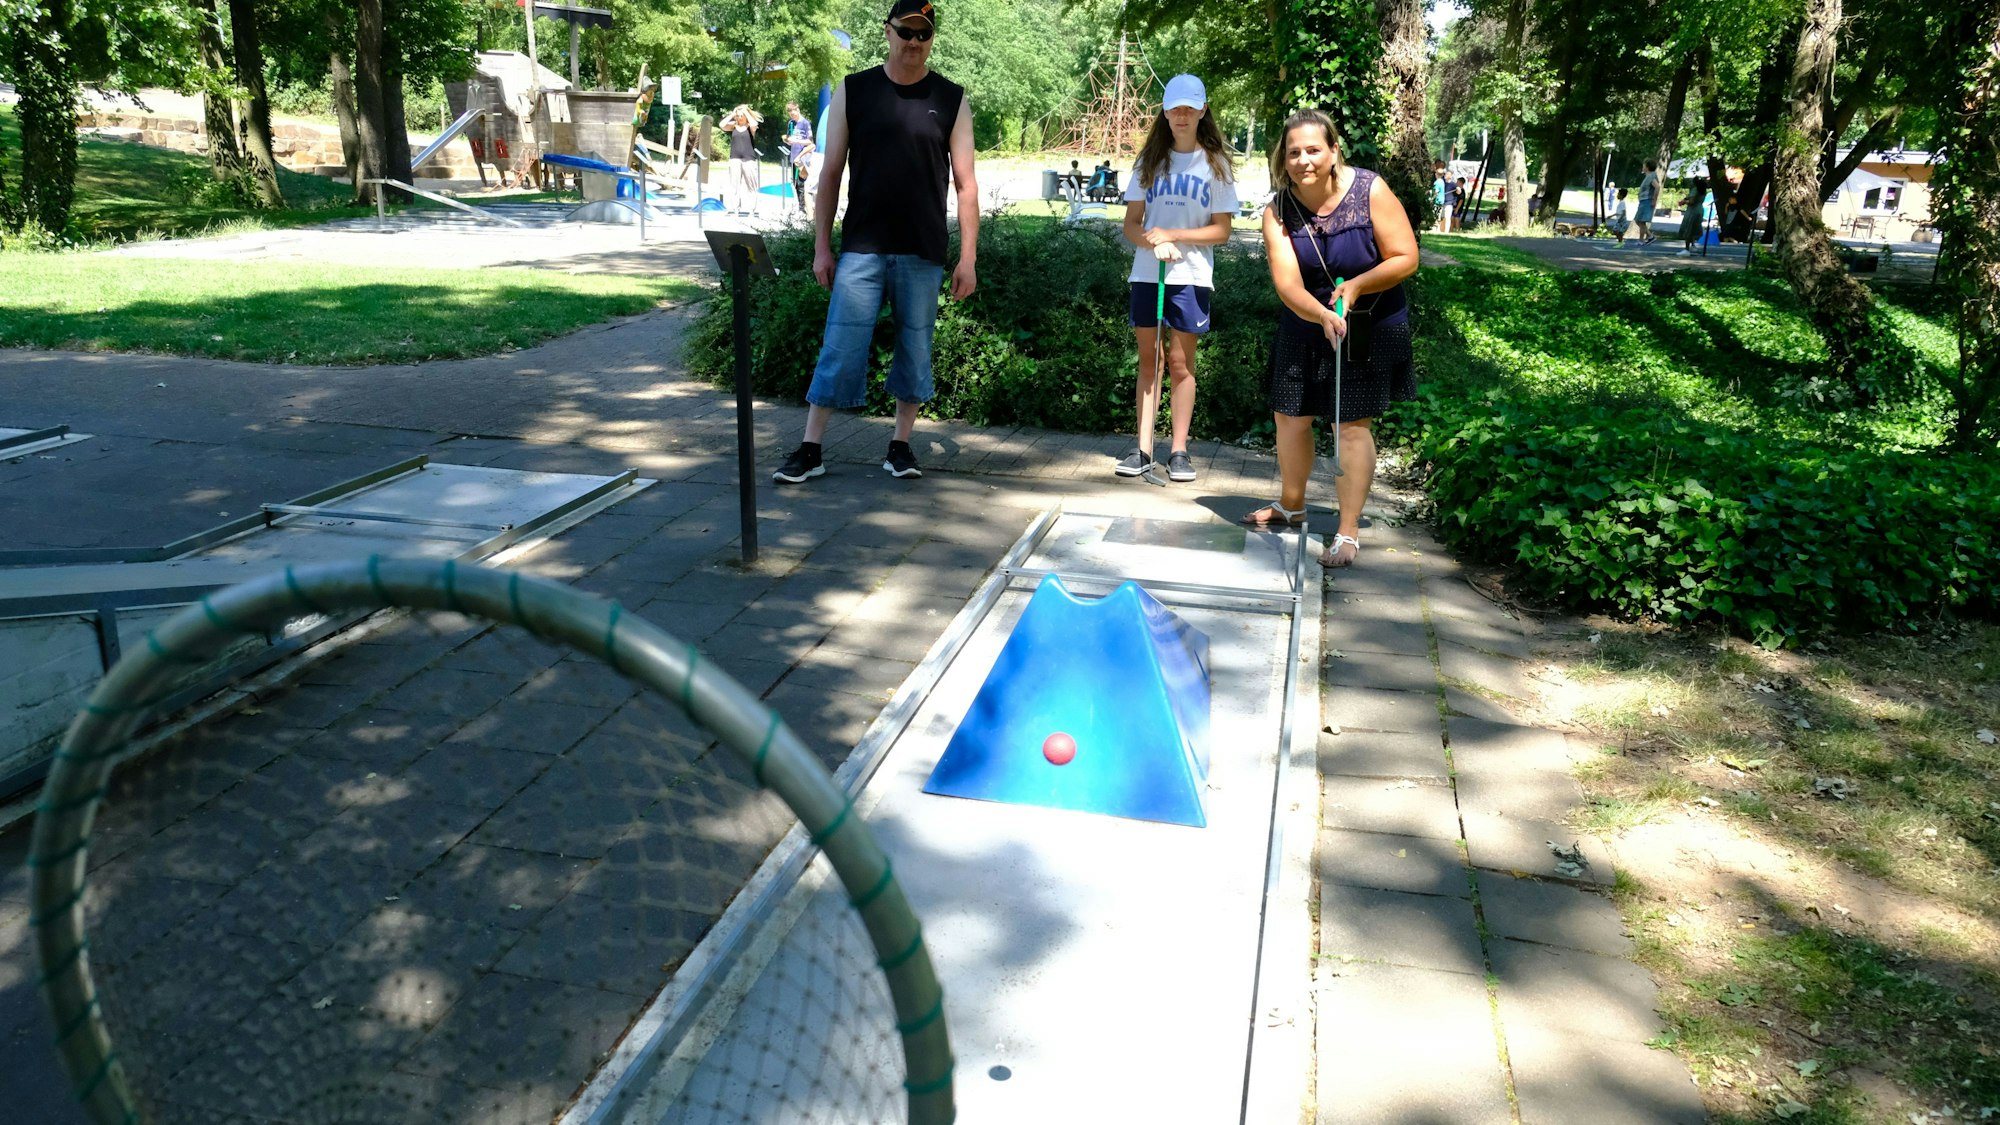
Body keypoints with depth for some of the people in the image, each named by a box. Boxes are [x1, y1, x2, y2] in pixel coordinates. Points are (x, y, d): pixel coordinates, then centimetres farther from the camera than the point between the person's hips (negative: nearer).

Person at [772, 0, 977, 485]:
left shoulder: (951, 99, 5)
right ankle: (809, 451, 4)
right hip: (861, 248, 0)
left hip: (922, 253, 1)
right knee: (840, 349, -3)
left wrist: (968, 257, -3)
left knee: (915, 351, 7)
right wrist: (821, 247, 1)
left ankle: (901, 447, 20)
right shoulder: (854, 91, 5)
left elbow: (965, 182, 3)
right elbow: (830, 173, 6)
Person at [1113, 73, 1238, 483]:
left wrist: (1173, 235, -13)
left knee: (1181, 361, -1)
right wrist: (1155, 244, -15)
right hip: (1146, 274, 2)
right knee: (1147, 360, 4)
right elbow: (1131, 225, 6)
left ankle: (1179, 451, 5)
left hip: (1192, 277, -2)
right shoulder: (1150, 161, 10)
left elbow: (1221, 230, -1)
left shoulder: (1215, 164, 4)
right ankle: (1143, 449, 6)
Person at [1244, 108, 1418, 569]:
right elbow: (1287, 284, -22)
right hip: (1306, 326, 3)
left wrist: (1356, 287, -27)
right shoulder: (1278, 211, -12)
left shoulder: (1370, 191, -17)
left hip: (1371, 327, -3)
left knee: (1354, 425, -2)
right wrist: (1323, 315, -39)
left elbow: (1405, 258, -14)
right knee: (1290, 415, 12)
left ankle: (1348, 533, 6)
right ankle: (1291, 505, 37)